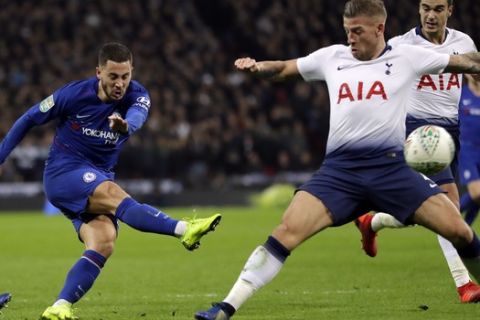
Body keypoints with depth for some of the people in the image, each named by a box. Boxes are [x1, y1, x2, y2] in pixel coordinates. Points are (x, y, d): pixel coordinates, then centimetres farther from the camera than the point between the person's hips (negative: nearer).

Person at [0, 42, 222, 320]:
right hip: (63, 173, -4)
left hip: (98, 180, 5)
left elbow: (138, 115, -33)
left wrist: (126, 125, -58)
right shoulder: (75, 94, -13)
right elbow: (29, 119, 1)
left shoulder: (137, 96, -7)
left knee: (104, 244, -21)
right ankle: (185, 230, -49)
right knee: (112, 193, -33)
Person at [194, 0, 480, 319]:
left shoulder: (406, 57, 7)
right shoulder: (332, 57, 13)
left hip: (390, 167, -1)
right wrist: (256, 66, 6)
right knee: (287, 231, -17)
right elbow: (284, 68, 24)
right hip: (339, 170, 1)